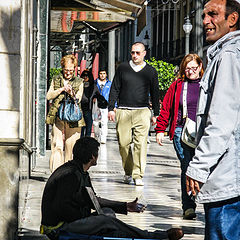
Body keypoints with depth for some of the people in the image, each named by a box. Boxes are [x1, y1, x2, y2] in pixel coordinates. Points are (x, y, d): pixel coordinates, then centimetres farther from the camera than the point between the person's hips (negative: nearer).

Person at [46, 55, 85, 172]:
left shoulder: (79, 82, 11)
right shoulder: (56, 80, 14)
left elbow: (78, 99, 3)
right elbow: (49, 96, 5)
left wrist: (71, 93, -17)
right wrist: (62, 89, -7)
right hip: (58, 116, 0)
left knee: (71, 146, 0)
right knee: (57, 146, -9)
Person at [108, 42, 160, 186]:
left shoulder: (151, 71, 9)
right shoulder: (123, 68, 10)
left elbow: (155, 93, 14)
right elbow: (115, 89, 12)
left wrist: (156, 114, 11)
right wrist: (111, 108, 4)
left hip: (142, 112, -1)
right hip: (124, 112, 1)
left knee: (141, 144, -10)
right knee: (124, 143, 0)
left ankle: (138, 175, -9)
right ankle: (128, 172, 16)